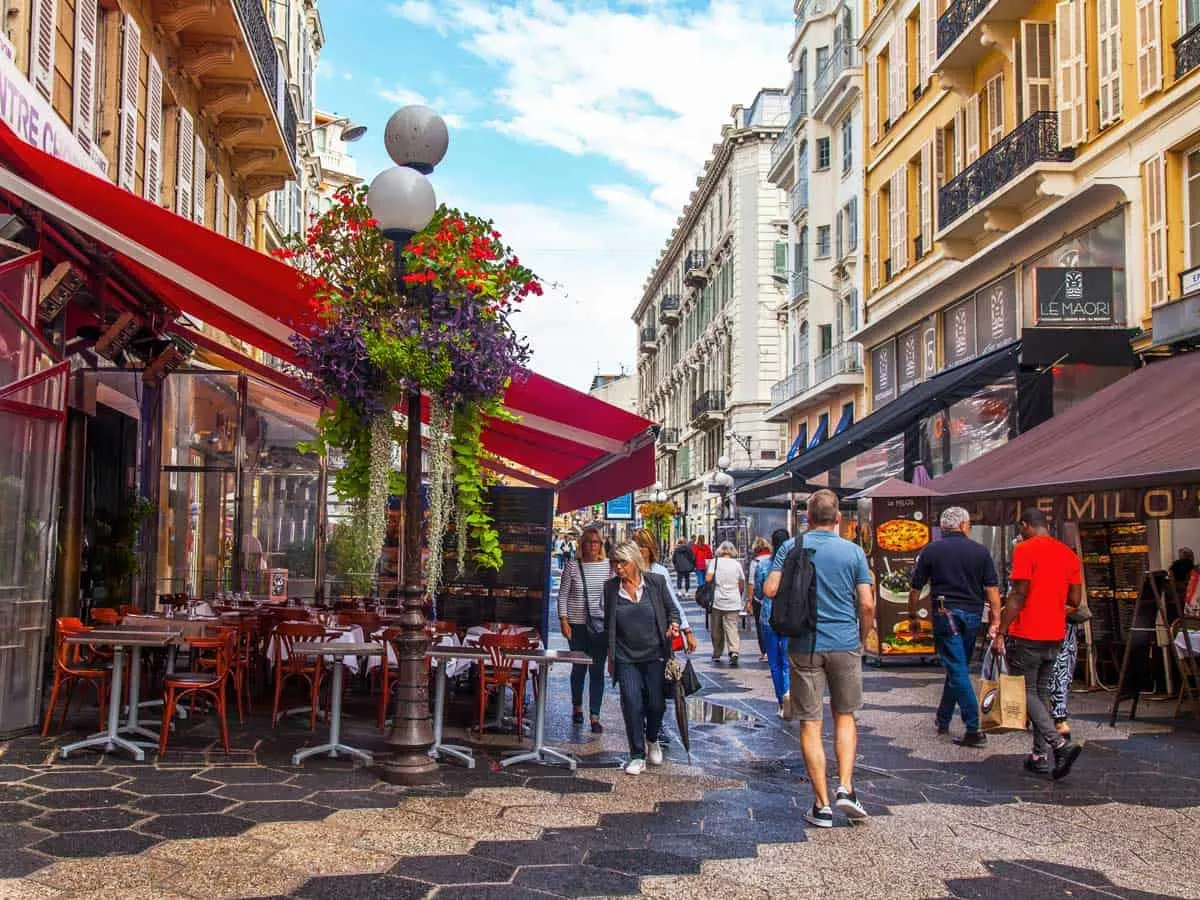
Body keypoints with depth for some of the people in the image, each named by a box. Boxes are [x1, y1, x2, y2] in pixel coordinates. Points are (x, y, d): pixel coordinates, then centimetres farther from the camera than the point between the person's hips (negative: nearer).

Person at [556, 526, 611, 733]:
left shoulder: (608, 566, 3)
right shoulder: (572, 566, -1)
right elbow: (563, 595, 1)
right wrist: (563, 620, -6)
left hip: (601, 625, 0)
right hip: (577, 625, 0)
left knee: (597, 670, -1)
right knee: (579, 667, 11)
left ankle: (595, 716, 3)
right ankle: (577, 707, 32)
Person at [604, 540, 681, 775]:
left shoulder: (656, 582, -2)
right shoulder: (611, 587, 1)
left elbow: (671, 610, 9)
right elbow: (608, 625, 10)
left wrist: (673, 625, -13)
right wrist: (610, 656, 10)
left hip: (654, 655, 0)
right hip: (626, 658, 0)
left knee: (656, 704, 4)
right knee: (632, 705, -6)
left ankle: (652, 740, 34)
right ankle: (637, 756, 6)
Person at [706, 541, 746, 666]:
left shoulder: (715, 561, -1)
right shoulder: (737, 564, 5)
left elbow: (708, 578, -11)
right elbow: (742, 585, 9)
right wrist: (740, 598, 24)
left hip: (717, 600, -1)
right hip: (733, 601, 1)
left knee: (716, 629, 12)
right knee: (732, 627, -2)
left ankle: (717, 654, 20)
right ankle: (734, 651, -22)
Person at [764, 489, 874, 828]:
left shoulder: (791, 547, -3)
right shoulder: (853, 551, -2)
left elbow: (770, 590, -9)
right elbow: (867, 605, -3)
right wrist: (861, 638, 12)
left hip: (805, 645, -1)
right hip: (845, 644, 1)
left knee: (810, 724, 5)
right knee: (845, 716, 18)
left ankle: (822, 805, 7)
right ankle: (845, 788, 5)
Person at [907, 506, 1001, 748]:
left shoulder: (931, 551, -1)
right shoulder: (981, 551, 3)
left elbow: (915, 589, 2)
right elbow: (992, 588, -2)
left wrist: (913, 617, 14)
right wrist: (996, 620, 0)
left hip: (945, 613, -3)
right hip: (973, 615, 3)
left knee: (957, 670, -4)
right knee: (958, 667, 17)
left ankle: (974, 729, -12)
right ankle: (943, 719, 30)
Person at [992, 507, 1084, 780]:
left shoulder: (1025, 549, -11)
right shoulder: (1069, 554, 10)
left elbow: (1018, 595, -16)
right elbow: (1075, 600, 9)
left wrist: (1001, 632, -12)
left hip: (1026, 636, -7)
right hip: (1055, 636, 7)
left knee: (1026, 693, 0)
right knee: (1042, 693, 14)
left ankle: (1060, 744, -16)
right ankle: (1040, 756, 14)